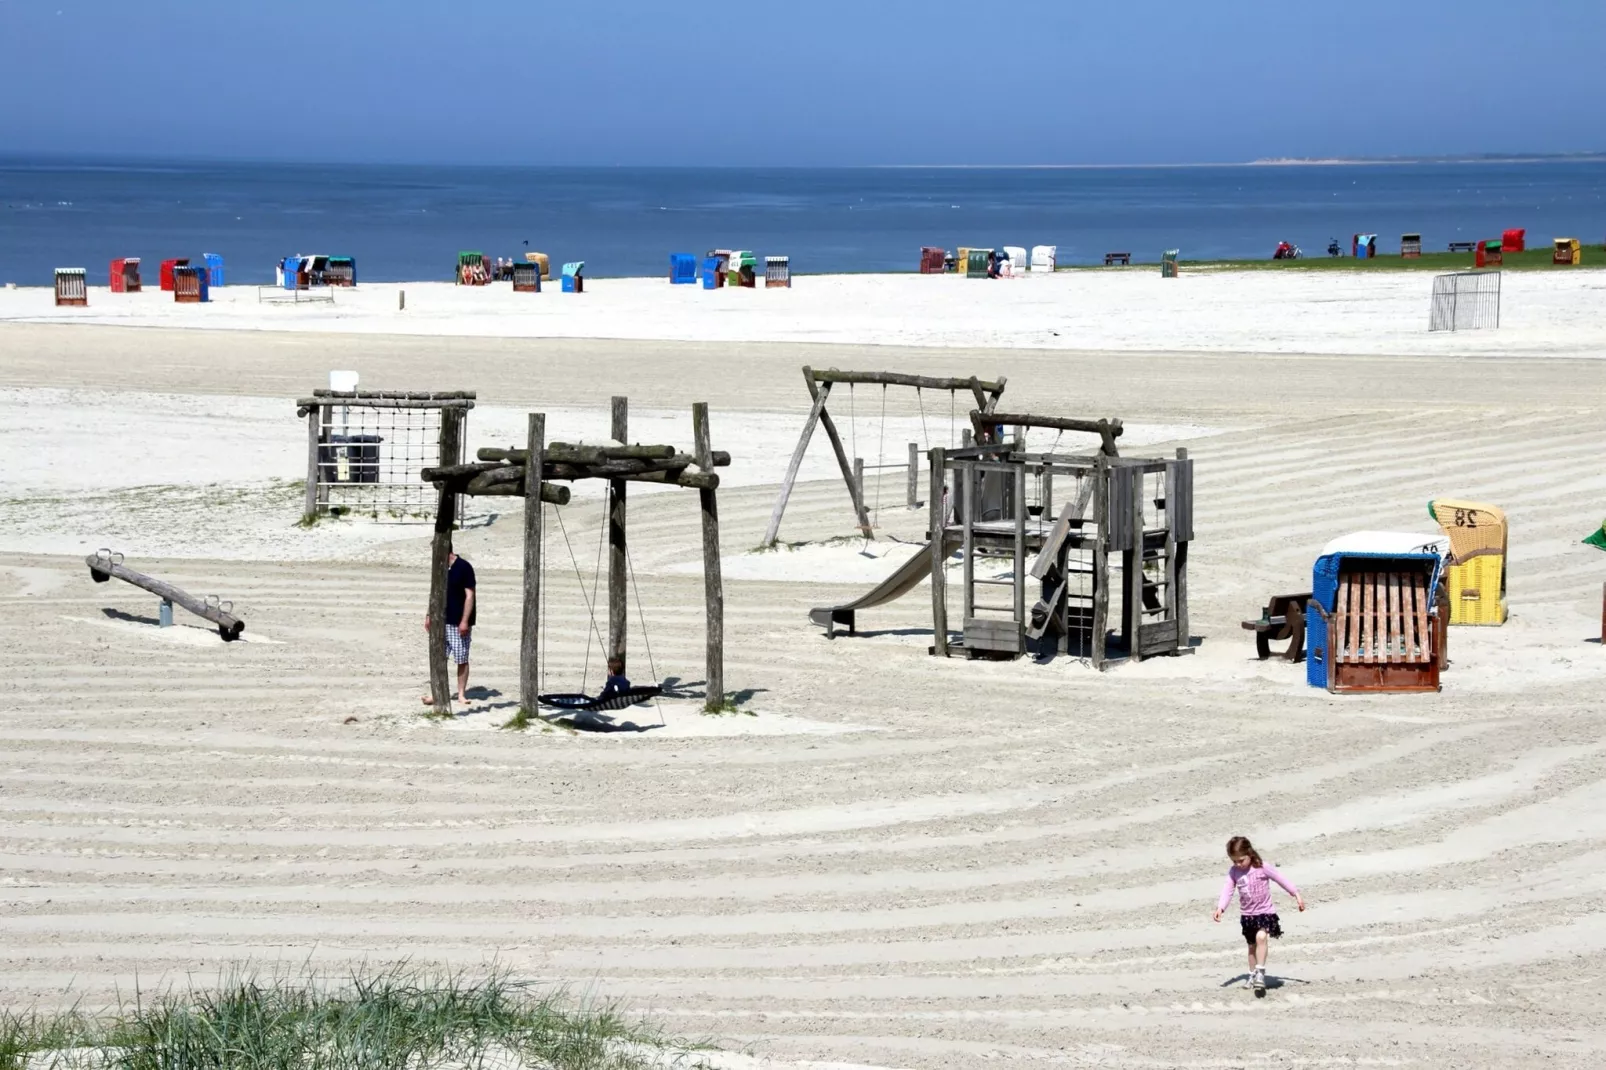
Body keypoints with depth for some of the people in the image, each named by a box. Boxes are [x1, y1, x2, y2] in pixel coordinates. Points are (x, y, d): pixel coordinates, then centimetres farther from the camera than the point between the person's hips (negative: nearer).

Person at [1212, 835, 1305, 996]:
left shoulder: (1262, 868, -13)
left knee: (1261, 937, -29)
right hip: (1247, 915, 5)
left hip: (1264, 912, -5)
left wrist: (1297, 895, -6)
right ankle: (1253, 976, 31)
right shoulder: (1234, 872, -3)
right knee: (1252, 945, 17)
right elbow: (1227, 890, -11)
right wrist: (1220, 908, -26)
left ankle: (1260, 972, -29)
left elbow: (1281, 880, -6)